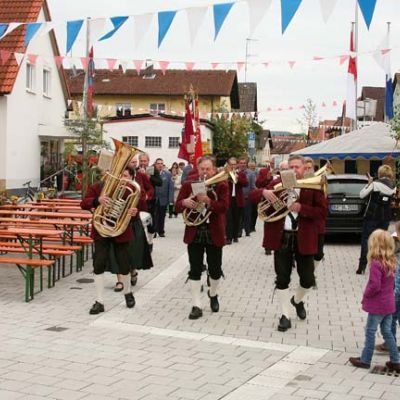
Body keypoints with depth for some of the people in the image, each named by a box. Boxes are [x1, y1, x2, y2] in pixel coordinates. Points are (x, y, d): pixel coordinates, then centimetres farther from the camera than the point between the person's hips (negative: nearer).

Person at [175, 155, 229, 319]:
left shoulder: (222, 186, -3)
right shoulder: (188, 184, 2)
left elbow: (224, 207, -17)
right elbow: (177, 207, -1)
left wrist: (208, 201, -32)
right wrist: (184, 202, -23)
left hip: (214, 234, -1)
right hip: (194, 233, 1)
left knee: (215, 269, 10)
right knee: (195, 270, 0)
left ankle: (213, 295, 38)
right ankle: (196, 306, 5)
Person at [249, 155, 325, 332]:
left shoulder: (313, 187, -3)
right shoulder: (277, 184, 2)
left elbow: (321, 212, -9)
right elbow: (253, 195, 0)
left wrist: (301, 208, -22)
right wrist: (264, 192, -22)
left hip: (303, 238, 0)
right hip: (282, 237, 1)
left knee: (308, 279, 6)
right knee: (282, 279, 2)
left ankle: (297, 300, 38)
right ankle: (285, 316, 14)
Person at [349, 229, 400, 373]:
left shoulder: (376, 264, -23)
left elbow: (375, 285, -28)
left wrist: (366, 295, -9)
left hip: (377, 306, -7)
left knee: (370, 332, 7)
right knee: (387, 332, 17)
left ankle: (365, 360, 18)